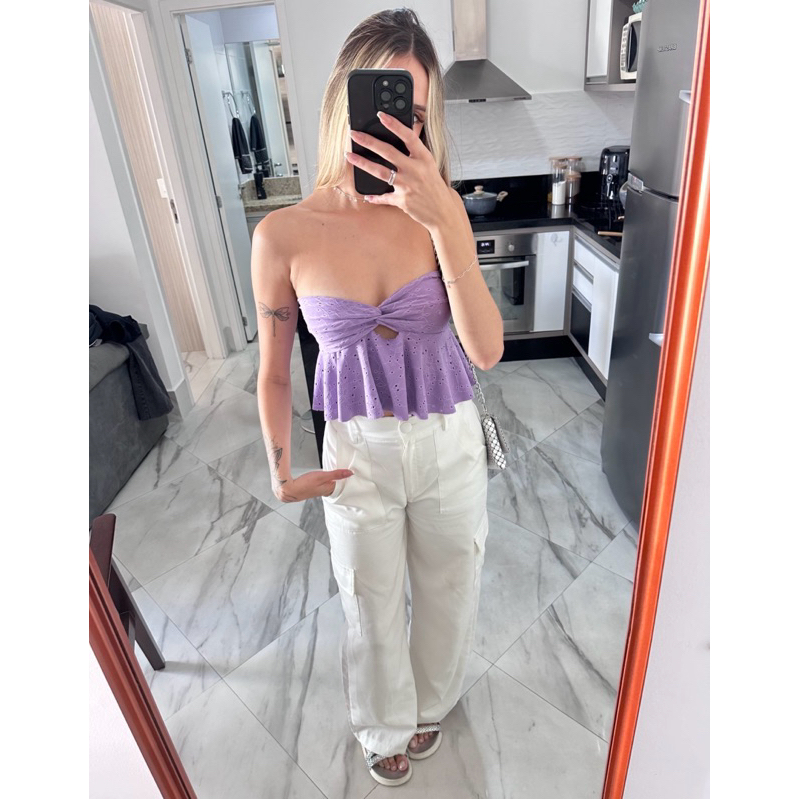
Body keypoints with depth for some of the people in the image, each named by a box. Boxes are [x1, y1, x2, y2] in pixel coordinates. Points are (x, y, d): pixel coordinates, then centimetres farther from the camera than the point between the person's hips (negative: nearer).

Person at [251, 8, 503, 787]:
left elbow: (486, 350, -21)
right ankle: (386, 728, 55)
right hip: (357, 454, -1)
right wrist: (281, 473, 0)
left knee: (448, 593, 23)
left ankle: (429, 703, 58)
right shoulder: (284, 233, -13)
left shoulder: (441, 213, -10)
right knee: (373, 611, 20)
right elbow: (273, 371, -2)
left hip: (451, 444, 2)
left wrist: (444, 220, -30)